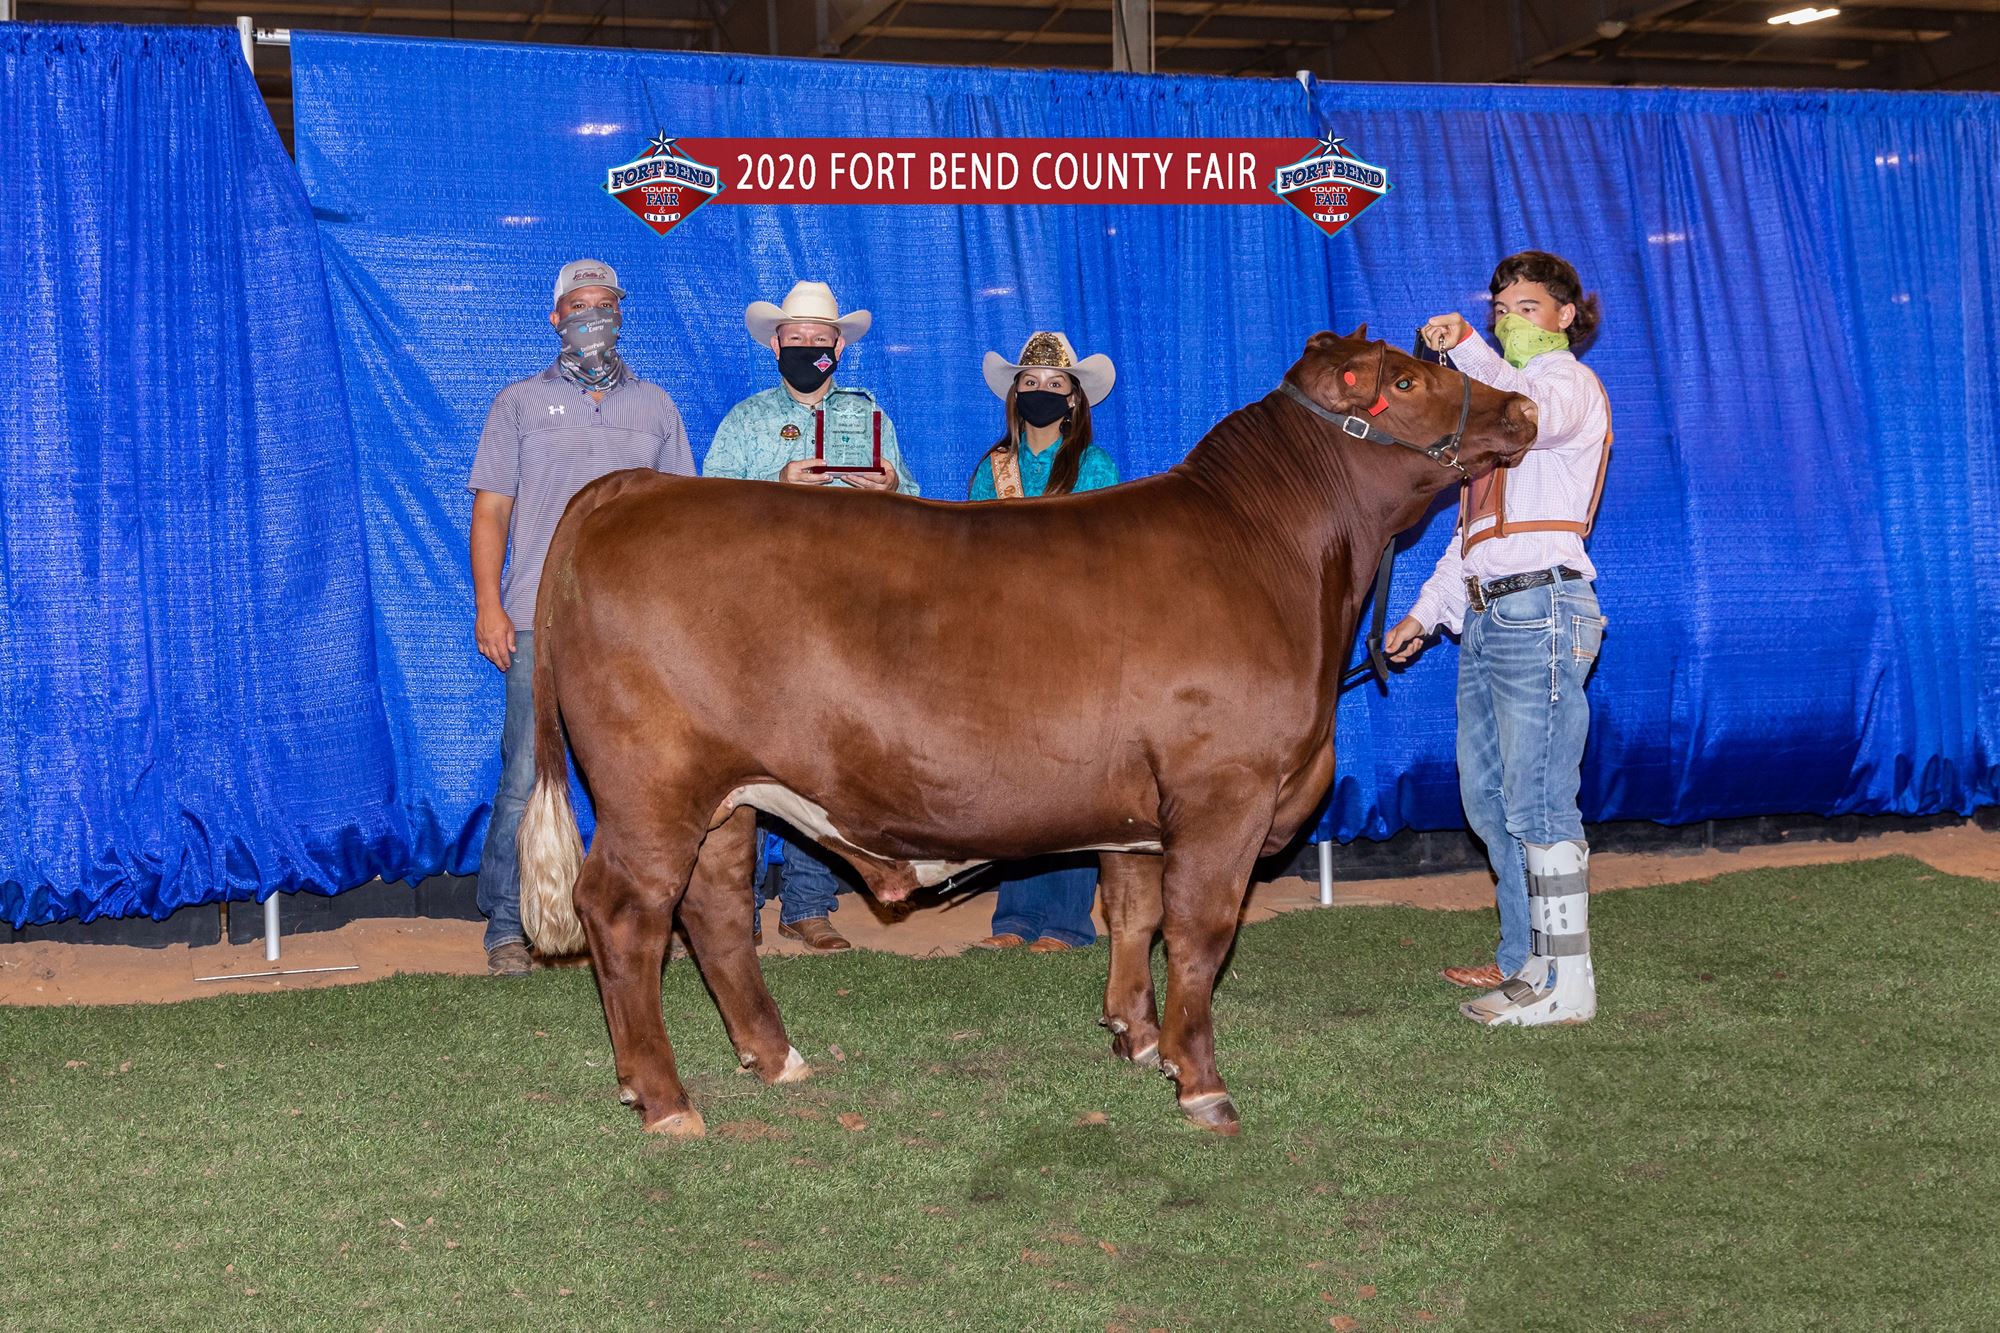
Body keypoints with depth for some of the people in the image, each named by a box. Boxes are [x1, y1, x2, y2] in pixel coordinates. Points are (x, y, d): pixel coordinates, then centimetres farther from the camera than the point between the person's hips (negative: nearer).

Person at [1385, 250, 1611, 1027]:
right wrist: (1426, 612, 23)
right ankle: (1523, 959, 21)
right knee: (1488, 799, 11)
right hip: (1487, 614, 9)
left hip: (1542, 609, -9)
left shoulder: (1572, 385, 0)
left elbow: (1532, 417, -28)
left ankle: (1564, 985, -8)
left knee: (1538, 804, -11)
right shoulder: (1503, 399, 27)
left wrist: (1466, 349, -28)